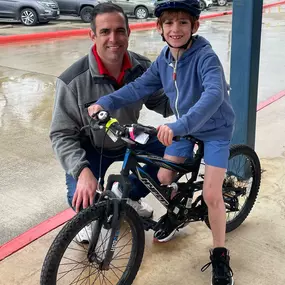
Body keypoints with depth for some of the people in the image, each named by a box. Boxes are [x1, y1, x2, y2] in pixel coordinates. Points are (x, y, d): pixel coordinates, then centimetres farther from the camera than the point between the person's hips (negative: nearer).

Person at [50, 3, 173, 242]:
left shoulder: (142, 68, -17)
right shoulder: (73, 80, -28)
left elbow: (160, 101, -1)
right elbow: (62, 135, -24)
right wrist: (82, 171, -39)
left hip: (129, 140, 5)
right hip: (90, 148, -4)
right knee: (83, 200, -27)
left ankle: (128, 195, 19)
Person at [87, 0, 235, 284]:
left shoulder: (206, 57, -29)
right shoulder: (164, 59, -7)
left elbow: (214, 95, -45)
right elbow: (140, 86, -7)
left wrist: (179, 126, -57)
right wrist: (105, 102, -20)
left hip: (215, 129, -6)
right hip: (183, 128, 6)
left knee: (211, 194, -9)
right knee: (163, 178, 8)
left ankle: (220, 255, 11)